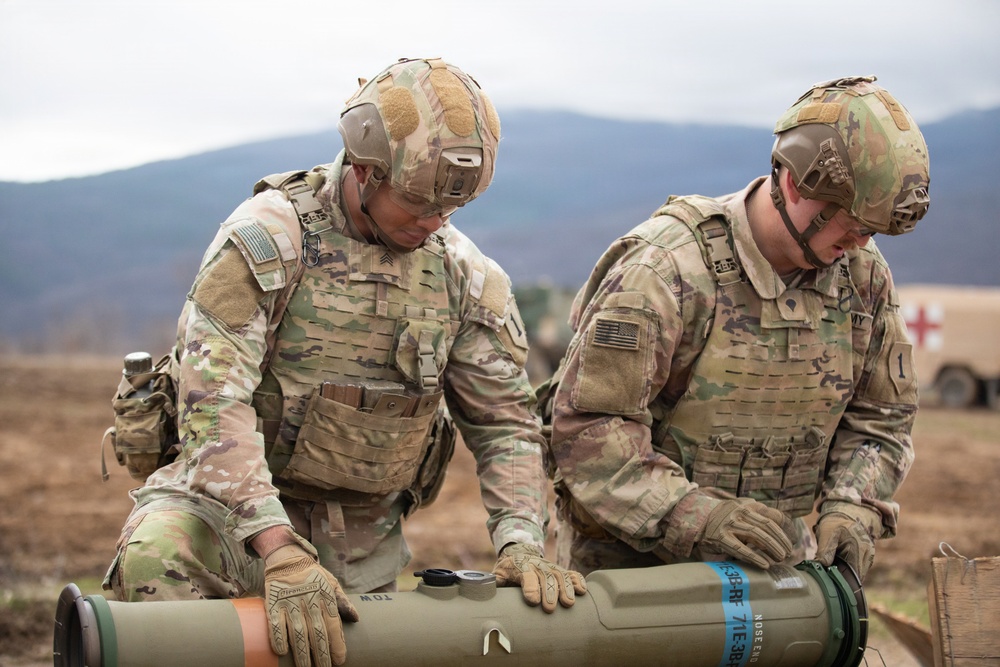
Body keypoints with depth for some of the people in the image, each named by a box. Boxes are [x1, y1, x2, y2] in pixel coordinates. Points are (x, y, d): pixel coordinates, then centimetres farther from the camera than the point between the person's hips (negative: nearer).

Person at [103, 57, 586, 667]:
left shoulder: (464, 273, -1)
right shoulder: (267, 238, -17)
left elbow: (505, 420, 5)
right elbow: (214, 399, -26)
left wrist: (521, 542, -12)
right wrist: (281, 552, -36)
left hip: (363, 533, 5)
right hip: (235, 498, -4)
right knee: (156, 556, -33)